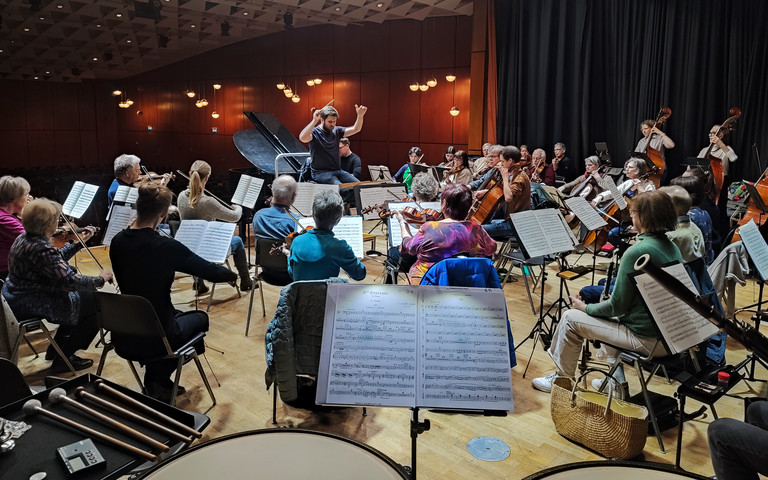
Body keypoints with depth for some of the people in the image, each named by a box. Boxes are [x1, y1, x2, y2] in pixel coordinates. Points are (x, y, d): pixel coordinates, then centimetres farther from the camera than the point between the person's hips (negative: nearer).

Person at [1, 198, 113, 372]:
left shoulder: (24, 238, 4)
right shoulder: (40, 248, -29)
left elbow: (57, 261, 16)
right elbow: (70, 280, -32)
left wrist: (80, 242, 14)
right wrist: (100, 279, -19)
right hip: (32, 306, -11)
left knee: (85, 294, 24)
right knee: (97, 304, -4)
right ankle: (63, 359, 7)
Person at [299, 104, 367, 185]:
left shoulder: (336, 131, 12)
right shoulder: (315, 132, -6)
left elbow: (355, 129, 5)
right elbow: (302, 138, -27)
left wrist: (360, 115, -12)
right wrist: (314, 121, -28)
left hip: (338, 170, 6)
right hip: (320, 172, -6)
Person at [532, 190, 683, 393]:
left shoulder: (637, 252, -23)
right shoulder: (672, 247, 5)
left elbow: (617, 306, -18)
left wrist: (585, 308, -1)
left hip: (646, 339, -9)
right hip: (667, 333, 9)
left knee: (571, 318, 3)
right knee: (604, 312, 31)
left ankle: (562, 378, 22)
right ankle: (616, 381, 34)